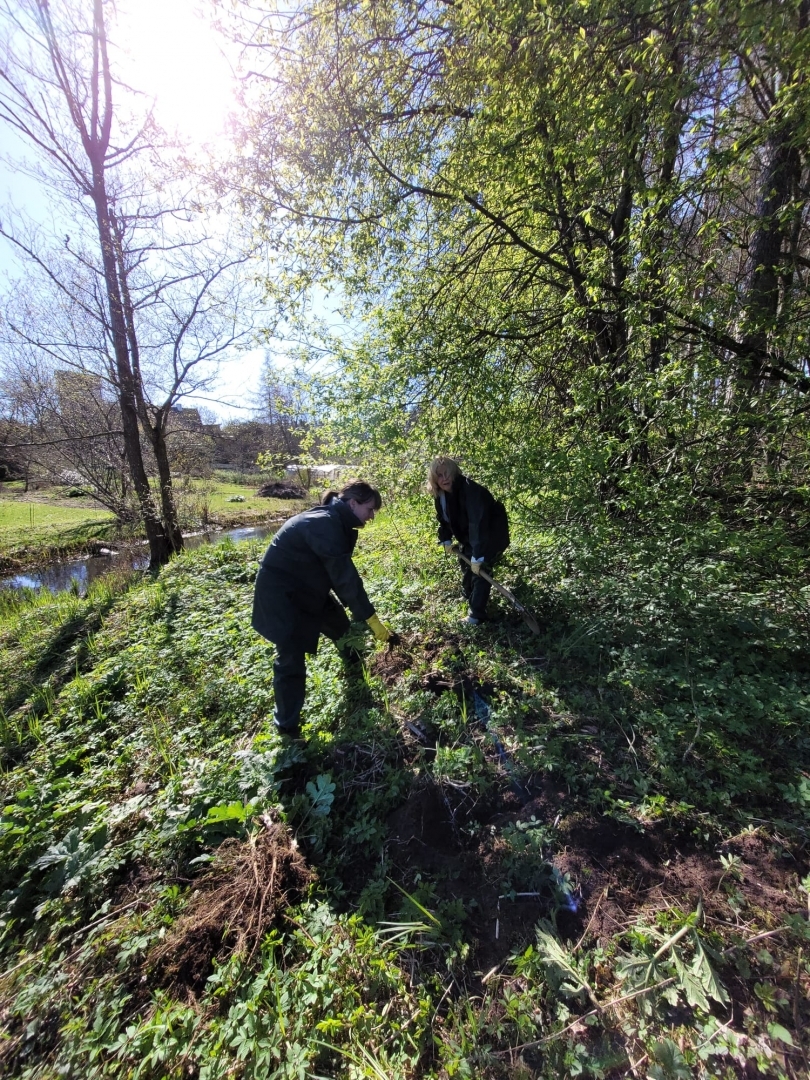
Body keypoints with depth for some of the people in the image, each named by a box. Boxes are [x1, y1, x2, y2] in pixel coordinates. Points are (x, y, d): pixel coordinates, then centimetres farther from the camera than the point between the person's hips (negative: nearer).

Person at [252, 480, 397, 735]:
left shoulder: (336, 523, 2)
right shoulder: (325, 524, -29)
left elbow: (338, 572, 5)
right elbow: (344, 575, -31)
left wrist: (360, 612, 2)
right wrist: (371, 618, -27)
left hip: (305, 587, 10)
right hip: (280, 592, -10)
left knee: (341, 625, 21)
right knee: (291, 658, -4)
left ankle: (355, 665, 50)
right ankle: (287, 726, 14)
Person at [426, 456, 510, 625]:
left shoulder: (470, 490, -36)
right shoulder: (440, 495, -10)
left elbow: (478, 522, -42)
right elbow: (443, 518, 8)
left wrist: (477, 556, -45)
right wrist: (446, 540, 0)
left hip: (491, 534, -8)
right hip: (469, 537, 8)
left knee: (480, 569, -14)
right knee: (465, 565, 20)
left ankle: (477, 614, -2)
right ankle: (471, 600, 44)